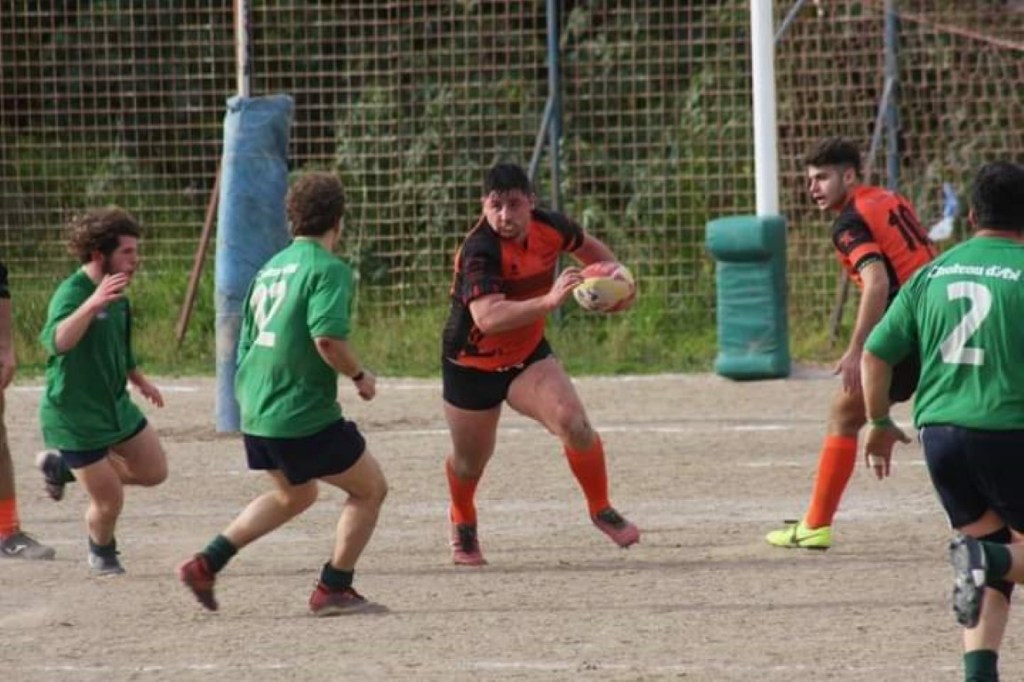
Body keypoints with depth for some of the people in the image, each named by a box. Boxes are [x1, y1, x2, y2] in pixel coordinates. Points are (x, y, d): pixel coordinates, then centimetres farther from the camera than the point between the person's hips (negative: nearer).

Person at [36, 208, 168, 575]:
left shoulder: (116, 295, 2)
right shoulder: (72, 293, -25)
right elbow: (57, 341, -47)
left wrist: (139, 380, 33)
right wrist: (93, 304, -61)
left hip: (115, 404, 8)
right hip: (74, 416, -8)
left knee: (154, 471, 13)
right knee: (109, 500, -3)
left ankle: (62, 465, 27)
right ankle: (102, 552, 31)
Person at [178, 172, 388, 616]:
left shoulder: (270, 269, 14)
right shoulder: (328, 269, -12)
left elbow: (246, 342, 19)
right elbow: (328, 338, -26)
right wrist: (360, 376, -9)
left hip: (255, 414, 8)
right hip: (305, 414, -8)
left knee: (294, 495, 29)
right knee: (370, 489, 9)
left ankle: (205, 564, 20)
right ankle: (333, 589, 8)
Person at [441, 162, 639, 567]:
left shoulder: (549, 227, -13)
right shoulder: (481, 251, -32)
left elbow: (587, 247, 14)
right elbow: (488, 318, -47)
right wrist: (548, 301, -57)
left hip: (527, 355, 3)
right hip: (472, 365, -3)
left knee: (574, 425, -21)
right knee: (470, 461, 13)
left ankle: (601, 509, 3)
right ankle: (462, 524, 47)